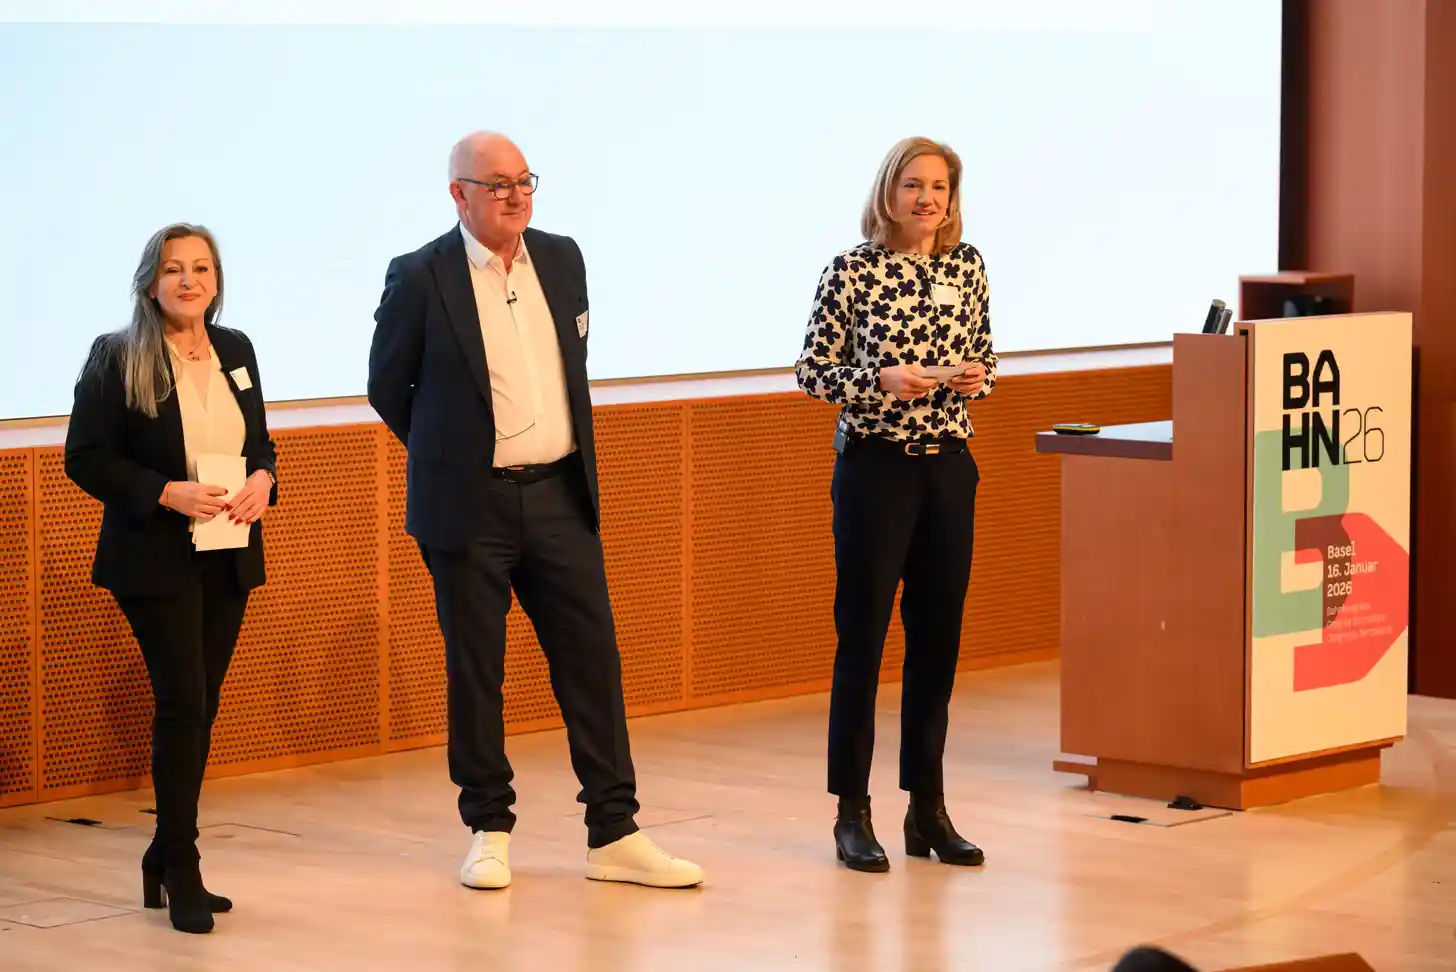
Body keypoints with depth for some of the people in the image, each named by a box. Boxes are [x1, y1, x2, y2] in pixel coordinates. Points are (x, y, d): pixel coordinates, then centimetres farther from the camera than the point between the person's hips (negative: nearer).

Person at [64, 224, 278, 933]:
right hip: (155, 558, -6)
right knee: (183, 704, -10)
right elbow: (85, 457, -9)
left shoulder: (235, 351, 9)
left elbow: (259, 441, 17)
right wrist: (167, 493, -19)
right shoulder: (116, 358, -7)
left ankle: (166, 863, 21)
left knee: (198, 709, 9)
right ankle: (182, 876, -1)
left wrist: (263, 479, -5)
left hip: (228, 559, 6)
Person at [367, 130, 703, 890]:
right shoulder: (421, 277, -8)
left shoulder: (561, 259, 6)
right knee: (475, 671, 5)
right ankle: (489, 831, 16)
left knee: (592, 657, 3)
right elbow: (387, 386, 3)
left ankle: (615, 834, 7)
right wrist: (452, 454, 8)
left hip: (559, 494, 4)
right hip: (470, 506, -4)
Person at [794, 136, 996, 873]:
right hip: (875, 468, -4)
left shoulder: (967, 266, 5)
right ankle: (852, 811, 7)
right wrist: (882, 381, -20)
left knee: (938, 634, 8)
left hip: (950, 467, 5)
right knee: (862, 633, -1)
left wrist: (977, 378, -7)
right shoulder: (851, 271, -8)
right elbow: (812, 371, -5)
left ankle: (927, 806, 16)